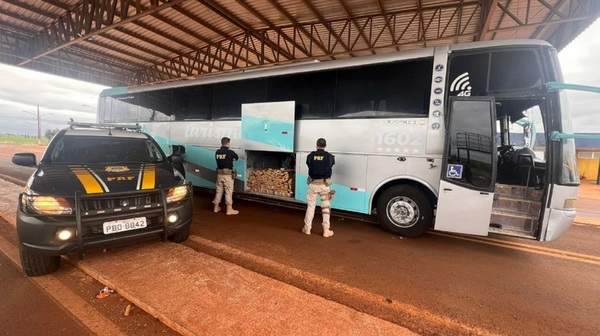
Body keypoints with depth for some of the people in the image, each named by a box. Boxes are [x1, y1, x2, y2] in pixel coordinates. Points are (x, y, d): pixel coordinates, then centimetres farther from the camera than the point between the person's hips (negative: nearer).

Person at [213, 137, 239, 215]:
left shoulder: (217, 152, 3)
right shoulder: (230, 152, -12)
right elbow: (236, 157, 6)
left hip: (219, 173, 6)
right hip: (228, 174, -6)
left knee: (219, 190, 15)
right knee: (229, 191, 0)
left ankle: (216, 207, 26)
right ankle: (229, 209, 5)